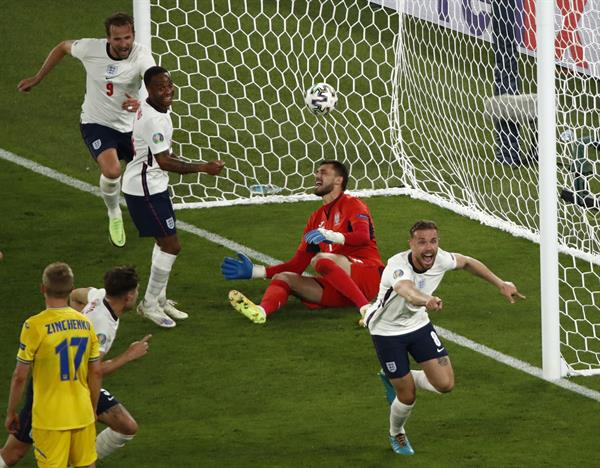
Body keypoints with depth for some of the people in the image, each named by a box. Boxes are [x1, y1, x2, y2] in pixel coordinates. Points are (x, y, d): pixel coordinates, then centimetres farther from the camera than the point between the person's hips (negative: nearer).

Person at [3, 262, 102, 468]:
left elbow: (20, 377, -10)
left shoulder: (34, 326, -15)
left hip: (50, 418, -4)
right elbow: (96, 373, 6)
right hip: (83, 413, 4)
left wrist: (11, 413, 2)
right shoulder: (85, 323, 0)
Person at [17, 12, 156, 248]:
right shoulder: (90, 48, -20)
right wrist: (37, 78, 10)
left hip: (130, 126, 2)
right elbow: (63, 47, 3)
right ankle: (114, 215, 3)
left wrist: (142, 103, -62)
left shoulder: (141, 55, -23)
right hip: (96, 124, -2)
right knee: (112, 170, -27)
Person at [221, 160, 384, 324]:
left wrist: (332, 236, -33)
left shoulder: (351, 204, 4)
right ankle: (261, 311, -43)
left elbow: (363, 236, -17)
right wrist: (255, 271, 14)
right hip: (338, 291, 6)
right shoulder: (317, 218, 24)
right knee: (283, 278, -9)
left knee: (320, 260, -31)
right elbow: (297, 265, 21)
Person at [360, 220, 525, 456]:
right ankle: (396, 435, 36)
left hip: (418, 324, 5)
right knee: (407, 396, 0)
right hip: (387, 331, -5)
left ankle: (395, 380, 24)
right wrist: (426, 300, -84)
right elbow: (405, 289, -62)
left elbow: (466, 262, 5)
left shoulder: (440, 259, -19)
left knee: (445, 384, -7)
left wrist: (500, 284, 5)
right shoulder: (398, 266, -38)